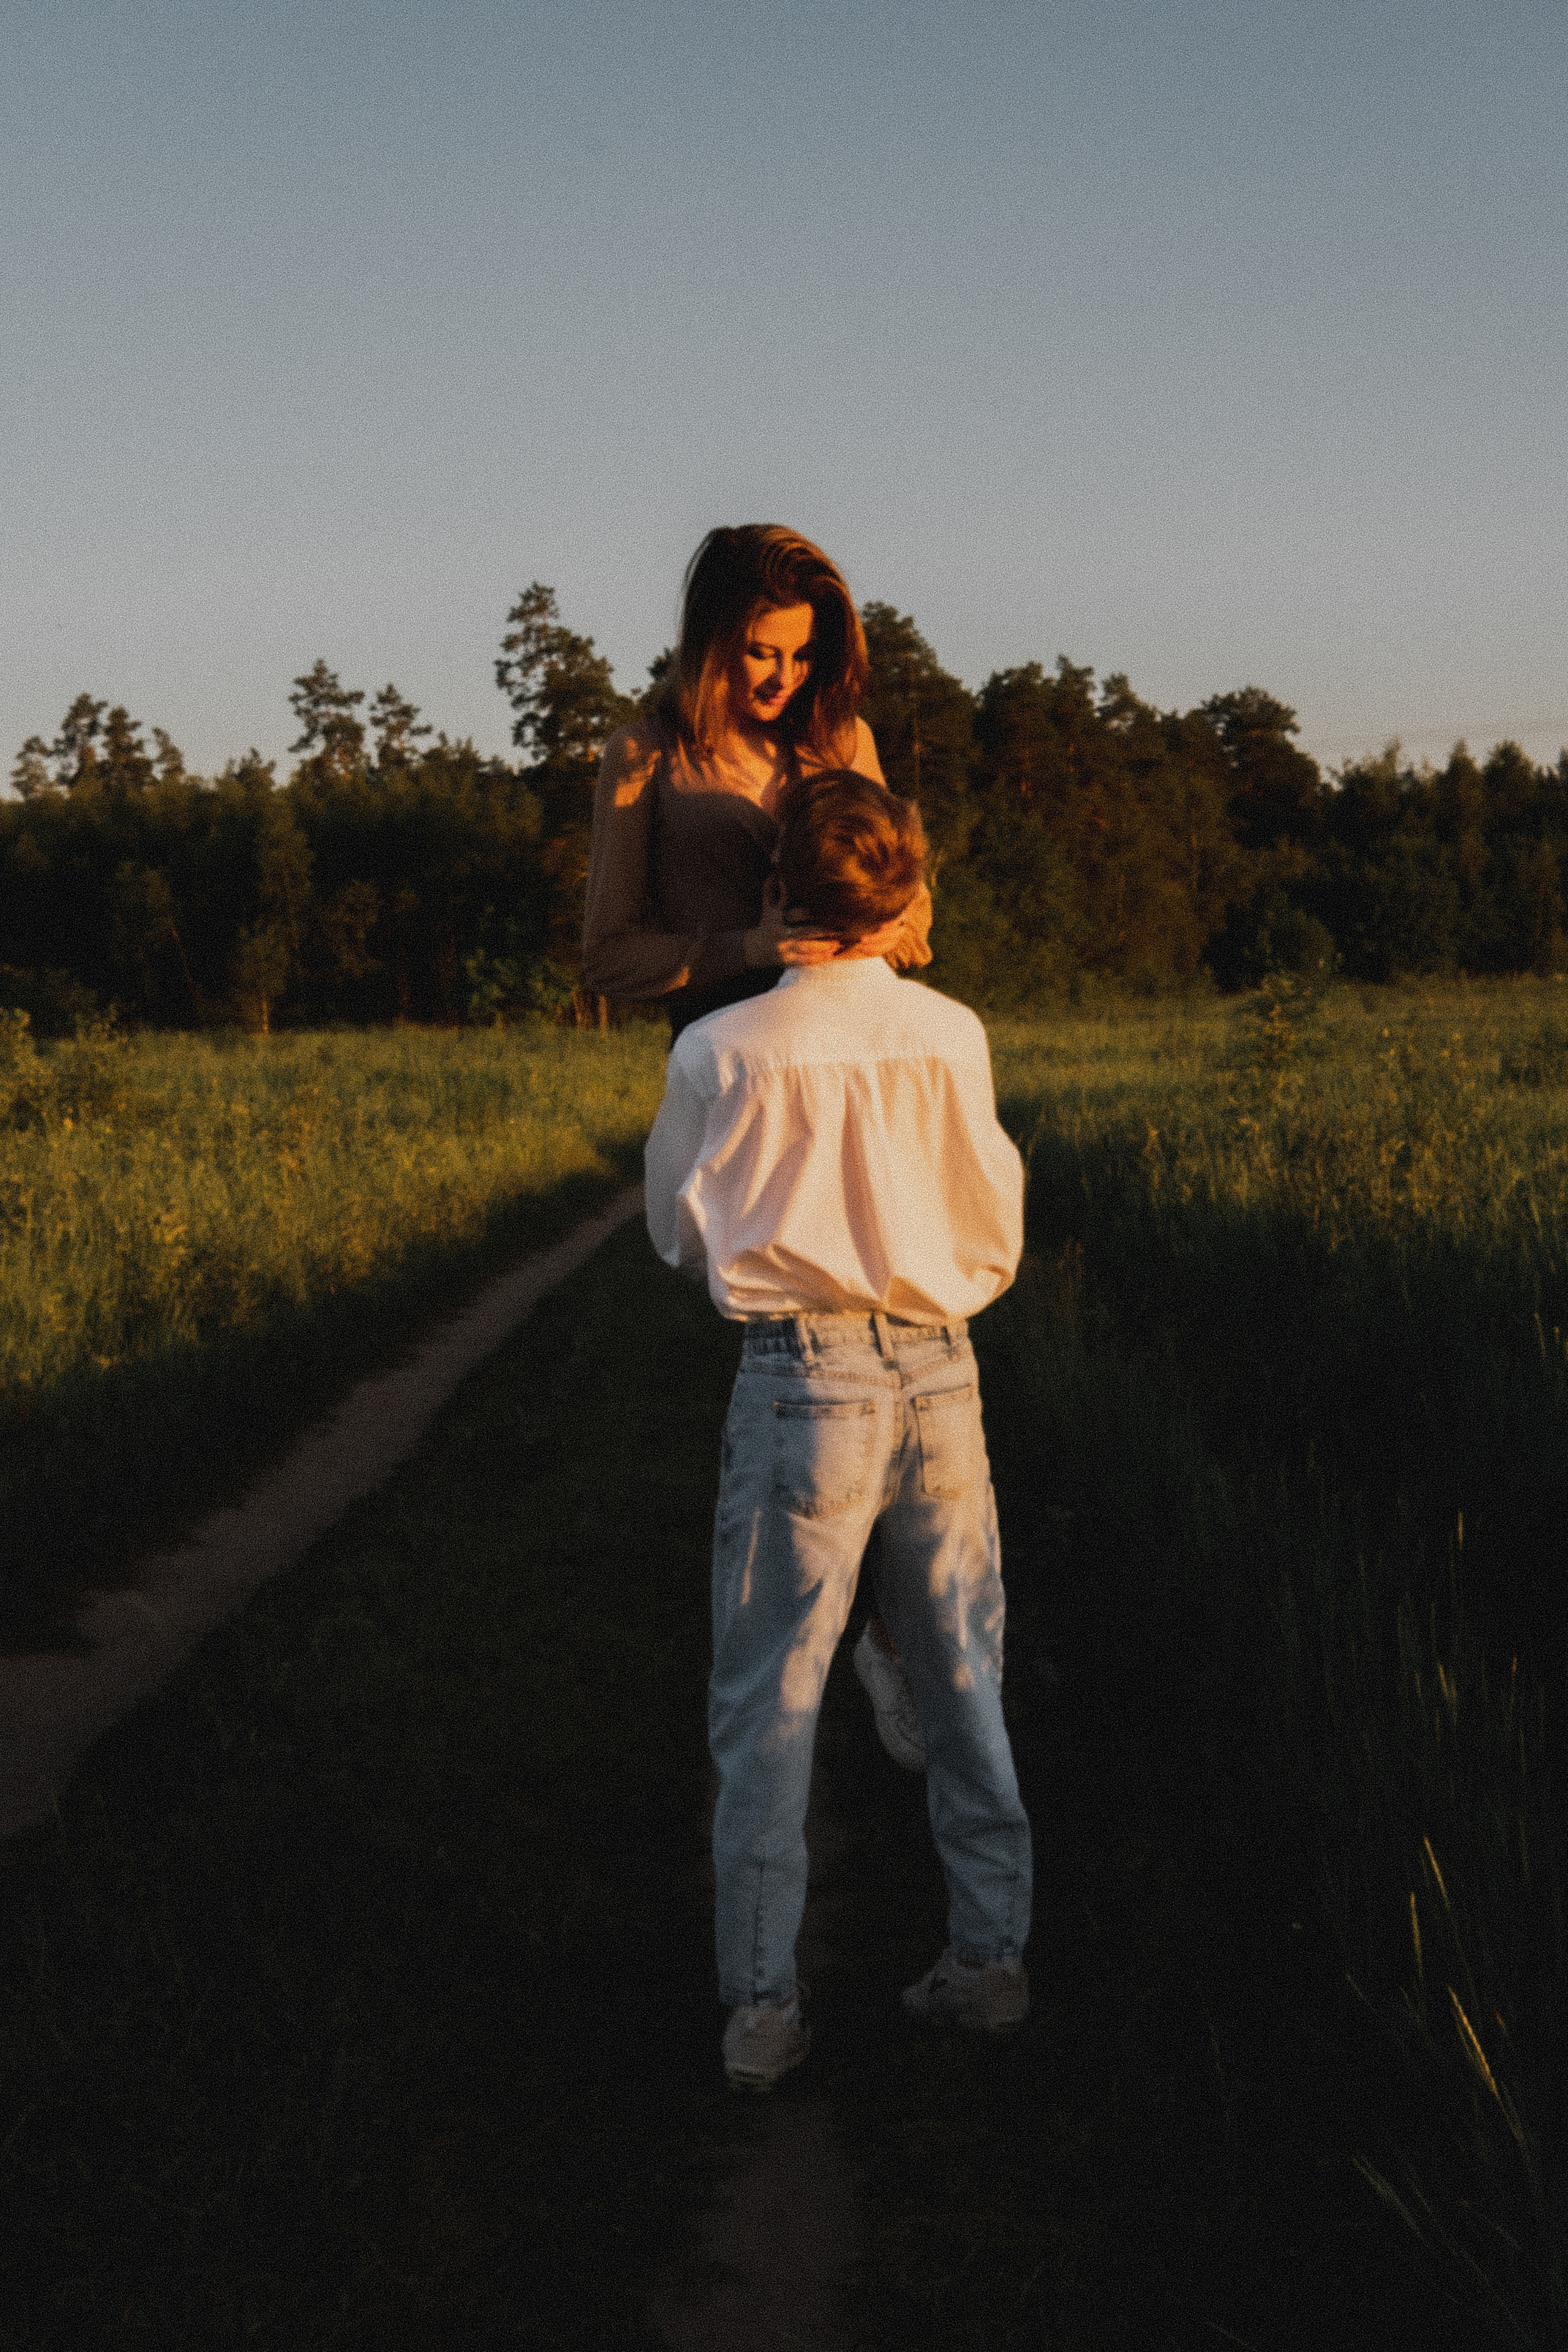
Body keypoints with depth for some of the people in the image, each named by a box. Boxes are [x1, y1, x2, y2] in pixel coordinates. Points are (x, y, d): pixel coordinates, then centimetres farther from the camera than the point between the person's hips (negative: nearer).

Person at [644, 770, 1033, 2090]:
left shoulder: (721, 1053, -8)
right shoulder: (953, 1036, -2)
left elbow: (678, 1234, 6)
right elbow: (997, 1234, 8)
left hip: (803, 1382, -2)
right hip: (939, 1372, 3)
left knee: (770, 1699, 4)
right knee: (964, 1679, 14)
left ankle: (764, 2006, 6)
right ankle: (990, 1955, 21)